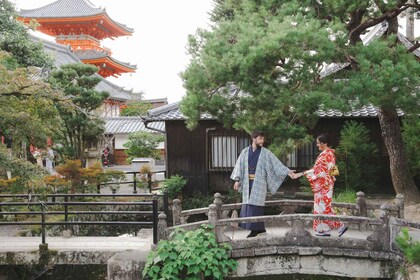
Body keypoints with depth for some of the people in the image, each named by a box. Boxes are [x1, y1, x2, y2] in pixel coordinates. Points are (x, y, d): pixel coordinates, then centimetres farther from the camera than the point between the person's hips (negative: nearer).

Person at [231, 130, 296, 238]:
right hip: (247, 182, 3)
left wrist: (288, 171, -14)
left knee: (255, 205, -8)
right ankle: (260, 228, 15)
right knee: (248, 204, 4)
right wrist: (237, 180, -1)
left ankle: (255, 229, 0)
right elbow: (240, 165, 6)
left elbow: (276, 163, -4)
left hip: (259, 182, -3)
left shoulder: (265, 153, -1)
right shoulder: (245, 152, 6)